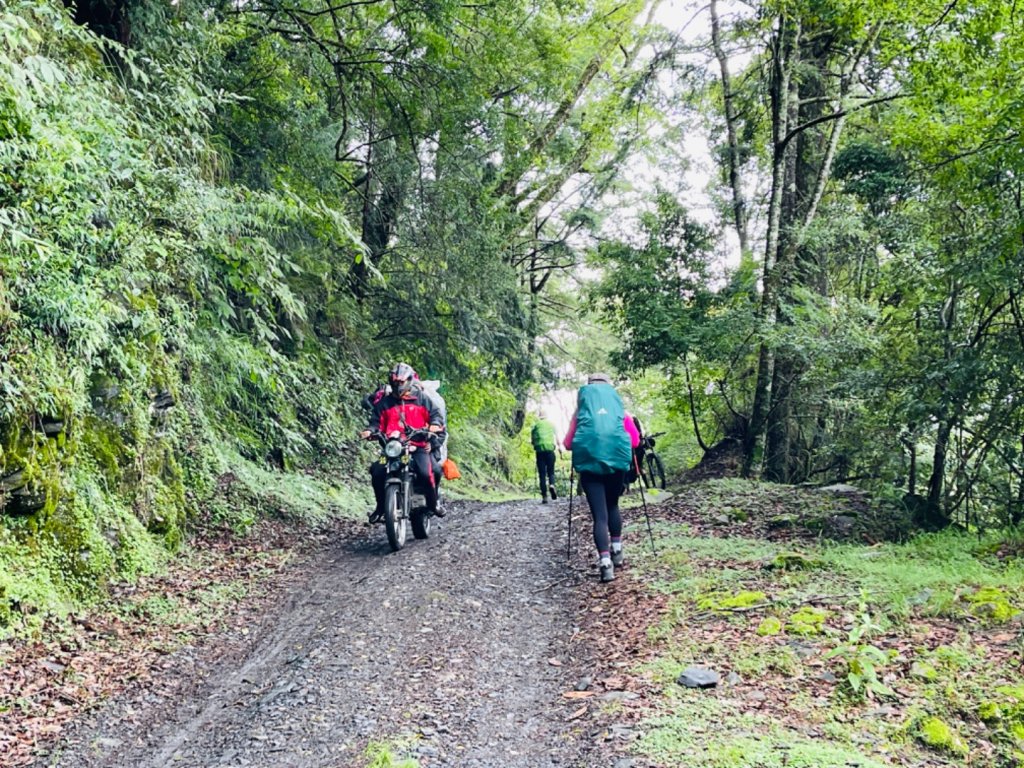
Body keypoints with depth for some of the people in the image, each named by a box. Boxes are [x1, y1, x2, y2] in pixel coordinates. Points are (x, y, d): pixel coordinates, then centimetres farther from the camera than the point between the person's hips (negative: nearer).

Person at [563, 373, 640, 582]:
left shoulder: (580, 413, 17)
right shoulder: (621, 411, 19)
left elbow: (568, 444, 13)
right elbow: (635, 440, 16)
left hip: (589, 460, -1)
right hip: (617, 457, 1)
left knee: (599, 514, -1)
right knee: (612, 505, 25)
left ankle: (606, 563, -13)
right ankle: (617, 551, 28)